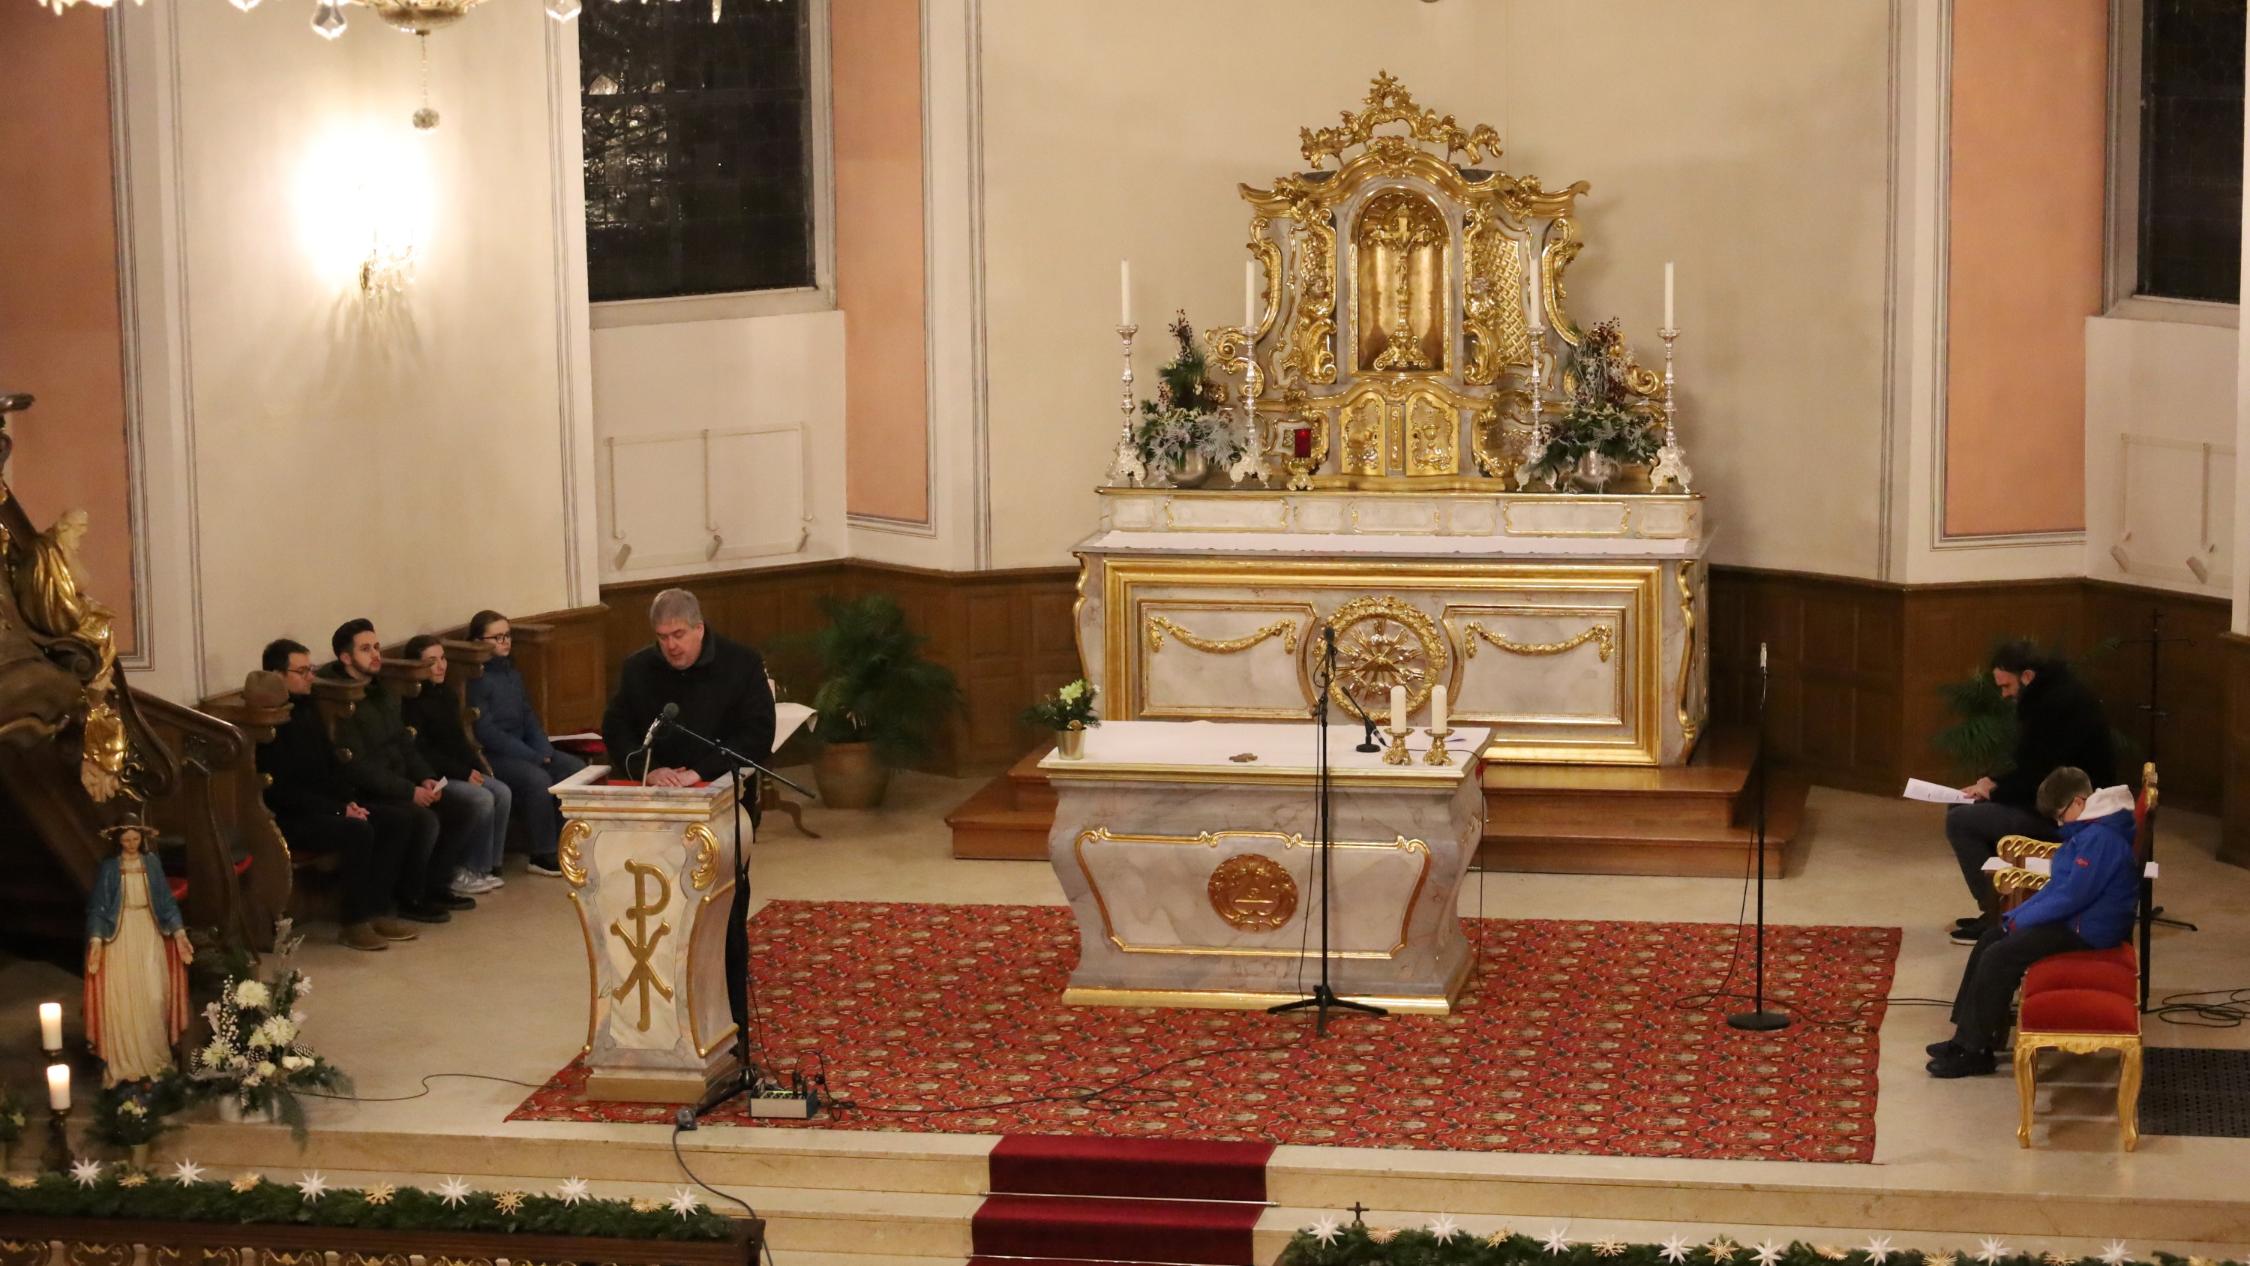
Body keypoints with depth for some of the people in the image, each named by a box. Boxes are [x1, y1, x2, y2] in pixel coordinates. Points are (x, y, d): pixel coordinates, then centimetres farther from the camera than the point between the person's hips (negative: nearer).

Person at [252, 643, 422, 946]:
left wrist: (349, 801, 1)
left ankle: (376, 909, -5)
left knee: (399, 820, -5)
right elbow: (281, 791, -20)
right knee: (357, 831, -31)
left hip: (327, 806, 9)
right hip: (288, 818, -9)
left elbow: (332, 763, 19)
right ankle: (355, 923, -19)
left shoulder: (307, 708, 11)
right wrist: (338, 809, -18)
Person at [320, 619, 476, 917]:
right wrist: (410, 791, -20)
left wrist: (425, 779, 0)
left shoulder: (382, 694, 14)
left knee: (464, 811, -3)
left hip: (401, 785, 9)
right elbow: (356, 767, -22)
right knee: (425, 821, -30)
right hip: (366, 796, -9)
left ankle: (435, 886, 9)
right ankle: (410, 897, -10)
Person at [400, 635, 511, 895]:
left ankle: (487, 865, -6)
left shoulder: (447, 695, 13)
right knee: (482, 798, -25)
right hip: (432, 776, -8)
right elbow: (422, 753, -18)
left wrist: (476, 766, -1)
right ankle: (465, 872, -14)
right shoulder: (413, 702, -13)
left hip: (461, 770, 8)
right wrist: (464, 773, -18)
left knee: (502, 792, -11)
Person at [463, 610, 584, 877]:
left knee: (576, 768, -8)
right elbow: (487, 733, -18)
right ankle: (542, 856, -19)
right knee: (538, 779, -31)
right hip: (492, 756, -9)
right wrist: (533, 756, -18)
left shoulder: (512, 674, 15)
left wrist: (545, 751, -4)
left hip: (523, 750, 9)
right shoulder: (476, 680, -12)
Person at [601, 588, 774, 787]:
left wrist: (700, 773, -18)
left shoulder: (743, 664, -2)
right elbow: (615, 730, 9)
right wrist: (648, 770, -10)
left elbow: (758, 736, -8)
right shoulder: (637, 668, 9)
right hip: (654, 795, 3)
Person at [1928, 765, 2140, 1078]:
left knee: (1997, 958, -18)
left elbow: (2071, 896, -25)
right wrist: (2019, 914, 5)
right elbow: (2059, 885, 17)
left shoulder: (2100, 838, -23)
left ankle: (1976, 1052, -9)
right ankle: (1965, 1035, 11)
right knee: (1989, 941, 10)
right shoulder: (2091, 831, 12)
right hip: (2075, 919, 11)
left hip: (2087, 930, -11)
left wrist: (2020, 919, -14)